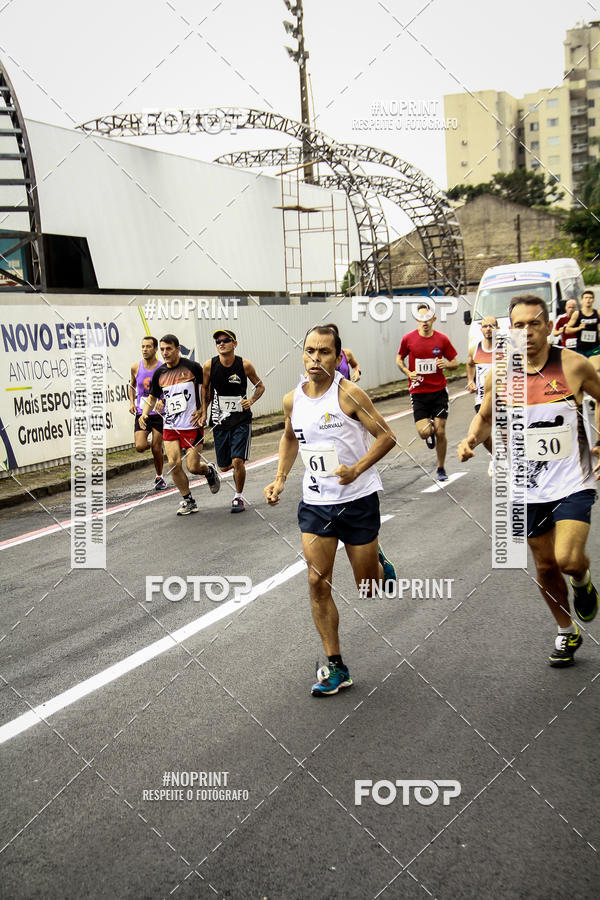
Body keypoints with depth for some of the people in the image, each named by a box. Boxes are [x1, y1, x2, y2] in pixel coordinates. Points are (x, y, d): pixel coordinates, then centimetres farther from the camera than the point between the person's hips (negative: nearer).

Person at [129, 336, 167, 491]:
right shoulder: (136, 367, 1)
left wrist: (162, 400, -21)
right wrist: (132, 402, 6)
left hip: (158, 413, -2)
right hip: (141, 413, 2)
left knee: (156, 449, 0)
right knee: (140, 447, -15)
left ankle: (159, 477, 24)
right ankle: (153, 446, 22)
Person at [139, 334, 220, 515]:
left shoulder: (192, 367, -7)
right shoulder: (159, 373, 6)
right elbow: (153, 397, 19)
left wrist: (202, 410, -9)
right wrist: (145, 414, 1)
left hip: (192, 425, -4)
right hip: (170, 427, 4)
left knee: (193, 467, -5)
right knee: (174, 463, -6)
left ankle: (209, 471, 32)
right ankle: (188, 501, 12)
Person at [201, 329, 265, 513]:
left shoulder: (245, 365, -8)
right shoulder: (209, 366, -5)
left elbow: (260, 386, 6)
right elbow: (205, 389, 12)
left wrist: (251, 400, -12)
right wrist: (204, 412, 5)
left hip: (241, 420, -2)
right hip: (219, 422, 2)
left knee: (238, 461, -14)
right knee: (224, 467, 8)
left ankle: (238, 497, 7)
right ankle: (238, 466, 46)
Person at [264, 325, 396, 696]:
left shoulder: (349, 394, -14)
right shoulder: (292, 400, 1)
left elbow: (386, 436, -11)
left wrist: (356, 470, -22)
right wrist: (280, 478, 9)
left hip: (358, 500, -4)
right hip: (315, 502, 4)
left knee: (369, 586, 7)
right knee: (318, 582, -2)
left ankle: (377, 560, 44)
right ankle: (335, 667, 10)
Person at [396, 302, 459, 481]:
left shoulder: (442, 339, -1)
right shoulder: (408, 339, -2)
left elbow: (455, 362, 9)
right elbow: (399, 359, 12)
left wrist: (447, 364, -14)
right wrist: (408, 372, -7)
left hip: (439, 391, 1)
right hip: (418, 392, 0)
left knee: (440, 432, 0)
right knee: (424, 432, -12)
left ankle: (441, 468, 18)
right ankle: (430, 426, 28)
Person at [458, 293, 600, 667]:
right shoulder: (499, 375, -3)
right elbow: (486, 416, 13)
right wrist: (472, 439, -7)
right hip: (530, 487, 3)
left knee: (569, 559, -19)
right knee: (546, 565, 13)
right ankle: (567, 633, 36)